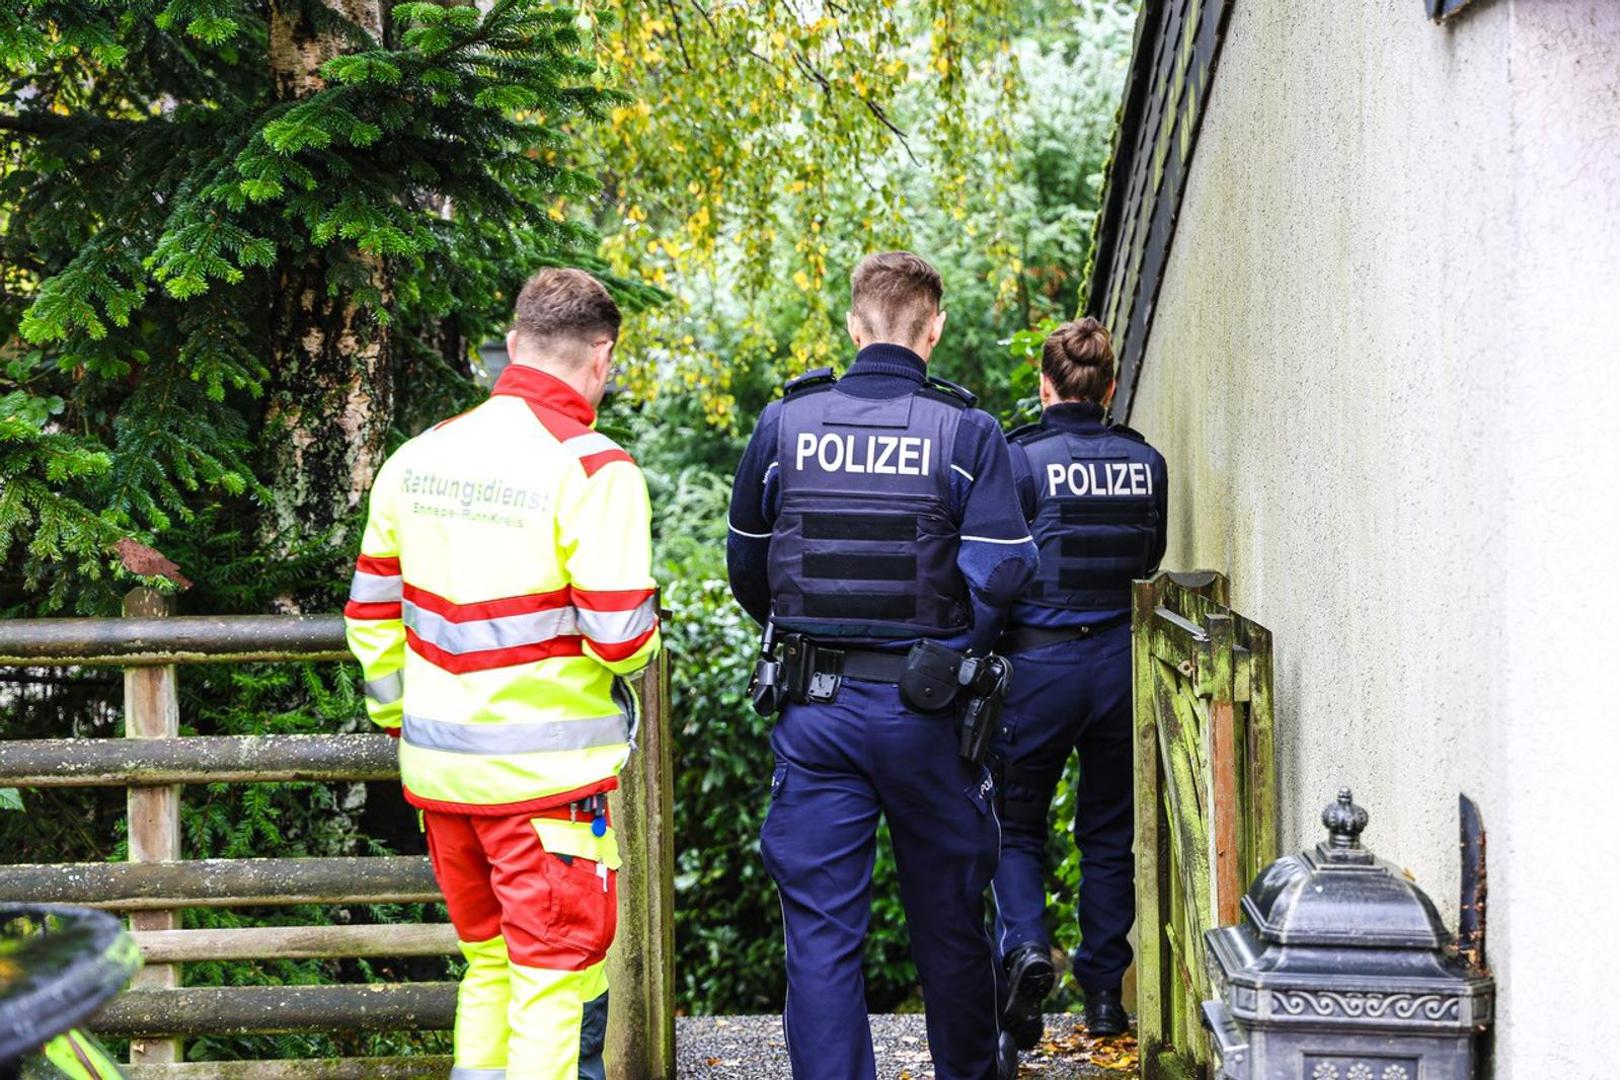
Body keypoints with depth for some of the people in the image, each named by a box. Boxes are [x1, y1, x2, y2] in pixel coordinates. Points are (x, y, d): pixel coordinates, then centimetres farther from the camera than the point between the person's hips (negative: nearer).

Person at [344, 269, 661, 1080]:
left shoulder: (417, 457, 6)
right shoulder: (591, 470, -14)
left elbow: (373, 612, 11)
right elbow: (620, 635, -17)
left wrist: (400, 723, 23)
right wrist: (636, 650, 6)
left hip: (440, 765, 6)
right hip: (549, 769, -6)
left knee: (488, 962, 20)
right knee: (557, 978, 4)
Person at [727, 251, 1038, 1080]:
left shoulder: (784, 423, -1)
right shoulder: (967, 432, -7)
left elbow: (746, 567, 8)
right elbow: (999, 575, -12)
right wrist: (955, 647, 7)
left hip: (812, 706, 1)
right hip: (925, 705, -1)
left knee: (820, 928, 4)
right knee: (948, 918, 16)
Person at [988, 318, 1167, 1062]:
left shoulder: (1022, 459, -11)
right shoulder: (1144, 462, 2)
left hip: (1039, 659, -3)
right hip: (1118, 658, 3)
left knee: (1016, 823, 10)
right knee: (1108, 831, 14)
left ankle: (1025, 946, -14)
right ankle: (1103, 991, 17)